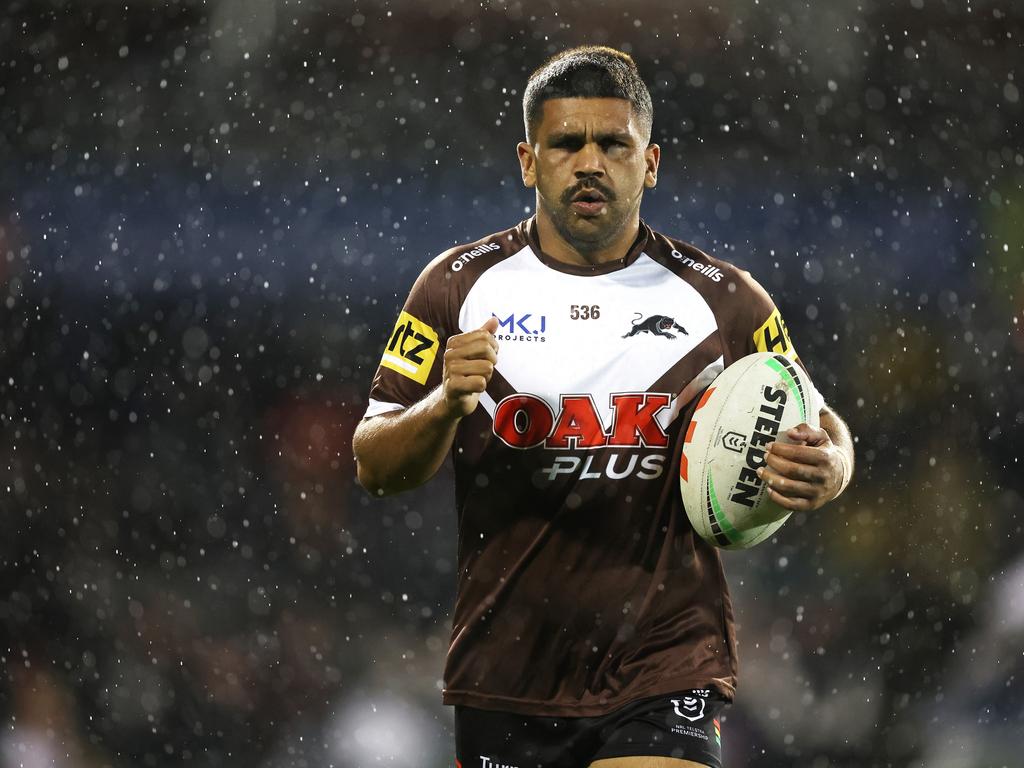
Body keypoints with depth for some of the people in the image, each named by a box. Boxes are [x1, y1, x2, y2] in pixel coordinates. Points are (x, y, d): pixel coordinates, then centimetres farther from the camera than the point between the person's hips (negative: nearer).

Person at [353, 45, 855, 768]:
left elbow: (824, 432, 11)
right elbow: (375, 467, 3)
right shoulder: (460, 286, 3)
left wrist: (824, 470, -13)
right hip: (505, 676, 2)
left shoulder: (724, 300, 2)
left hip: (667, 679, -2)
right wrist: (447, 405, -18)